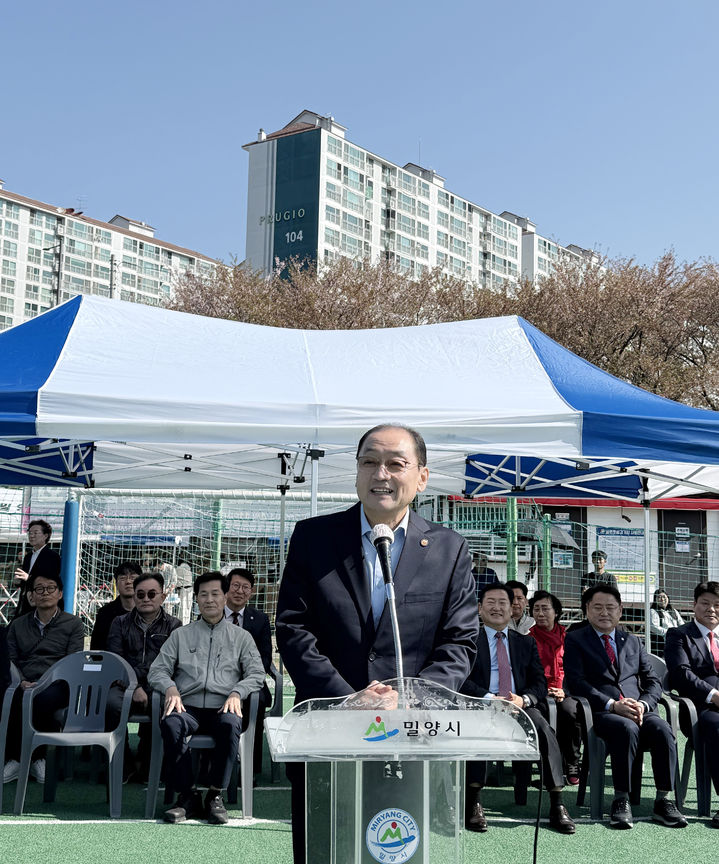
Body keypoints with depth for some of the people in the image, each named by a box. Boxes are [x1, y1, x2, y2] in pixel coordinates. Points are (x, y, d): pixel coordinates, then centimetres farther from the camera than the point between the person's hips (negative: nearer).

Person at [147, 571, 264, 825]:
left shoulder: (241, 637, 20)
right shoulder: (180, 635, 22)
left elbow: (256, 674, 9)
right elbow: (157, 670, 13)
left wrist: (236, 693, -11)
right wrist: (170, 688, -8)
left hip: (222, 708, -1)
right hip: (188, 707, 1)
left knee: (230, 724, -36)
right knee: (170, 723, -34)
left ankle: (216, 795, -22)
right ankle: (187, 796, -24)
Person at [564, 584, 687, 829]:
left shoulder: (632, 641, 23)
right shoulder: (575, 640, 9)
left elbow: (653, 681, 16)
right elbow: (575, 682, -4)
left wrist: (643, 703, -7)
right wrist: (612, 705, -16)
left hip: (638, 710, 4)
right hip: (600, 712, -4)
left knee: (662, 729, -28)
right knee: (628, 729, -35)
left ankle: (664, 801, -19)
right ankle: (621, 801, -25)